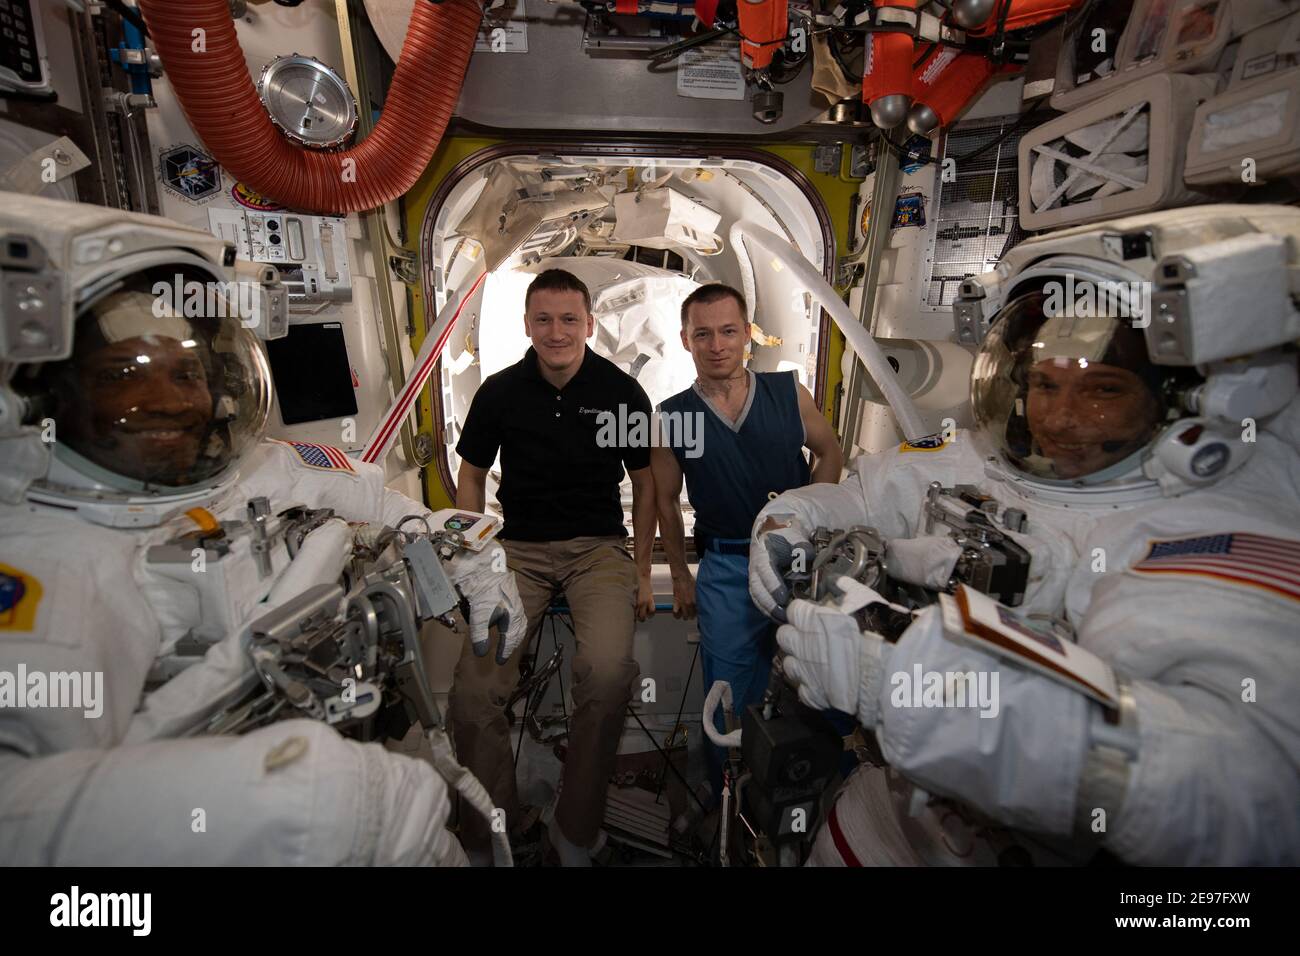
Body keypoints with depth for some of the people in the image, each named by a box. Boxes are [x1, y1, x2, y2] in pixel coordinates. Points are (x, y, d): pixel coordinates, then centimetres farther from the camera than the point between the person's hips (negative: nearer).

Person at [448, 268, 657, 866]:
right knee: (473, 691, -20)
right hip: (518, 548, 2)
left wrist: (643, 571, 5)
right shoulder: (499, 392, 4)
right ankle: (484, 838, 5)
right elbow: (471, 476, 14)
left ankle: (575, 834, -5)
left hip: (599, 547, -1)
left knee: (608, 673, -29)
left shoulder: (622, 392, 1)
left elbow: (644, 484, 9)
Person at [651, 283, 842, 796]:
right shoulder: (672, 418, -4)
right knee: (730, 696, 8)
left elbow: (830, 452, 12)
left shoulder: (787, 392, -2)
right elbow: (666, 499, 7)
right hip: (726, 567, -1)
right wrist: (680, 575, 10)